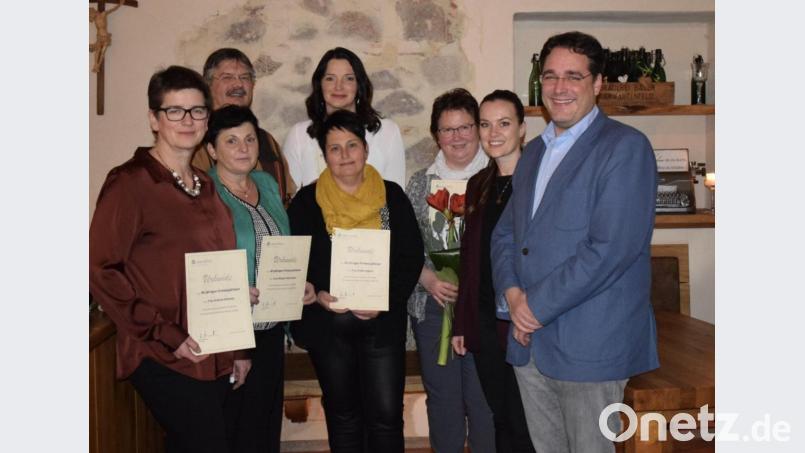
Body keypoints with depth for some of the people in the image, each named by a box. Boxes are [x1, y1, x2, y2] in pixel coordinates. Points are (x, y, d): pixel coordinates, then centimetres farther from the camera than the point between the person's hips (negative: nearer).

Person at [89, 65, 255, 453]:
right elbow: (100, 270, -13)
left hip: (215, 358, 7)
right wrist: (164, 334, -15)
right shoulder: (131, 182, -8)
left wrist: (237, 349, 16)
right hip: (165, 360, -6)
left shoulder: (205, 186, 12)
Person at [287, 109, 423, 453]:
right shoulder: (306, 201, 3)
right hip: (328, 325, 1)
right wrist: (316, 295, -15)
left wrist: (386, 299, -12)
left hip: (383, 322, 0)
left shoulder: (392, 196, 3)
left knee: (386, 416, 0)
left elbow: (411, 257, 1)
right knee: (342, 415, 14)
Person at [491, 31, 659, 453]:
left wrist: (536, 305, -15)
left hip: (590, 344, -6)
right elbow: (505, 233, 15)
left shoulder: (625, 147, -10)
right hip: (530, 339, 7)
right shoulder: (534, 152, 15)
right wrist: (512, 293, -4)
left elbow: (611, 248, -20)